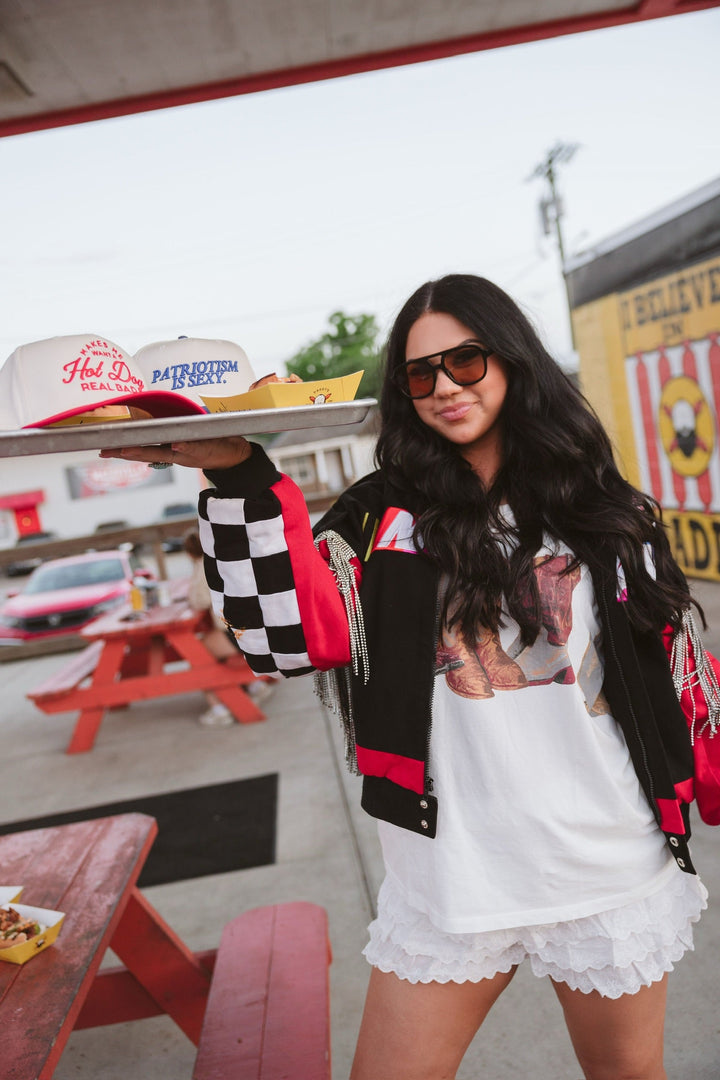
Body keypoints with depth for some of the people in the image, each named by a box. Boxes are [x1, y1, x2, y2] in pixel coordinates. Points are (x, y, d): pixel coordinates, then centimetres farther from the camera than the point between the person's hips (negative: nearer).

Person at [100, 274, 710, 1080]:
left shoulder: (606, 513, 0)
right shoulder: (386, 516, -3)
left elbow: (671, 669, 8)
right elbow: (295, 633, -18)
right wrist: (240, 477, -27)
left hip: (608, 871, 1)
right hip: (448, 872, 0)